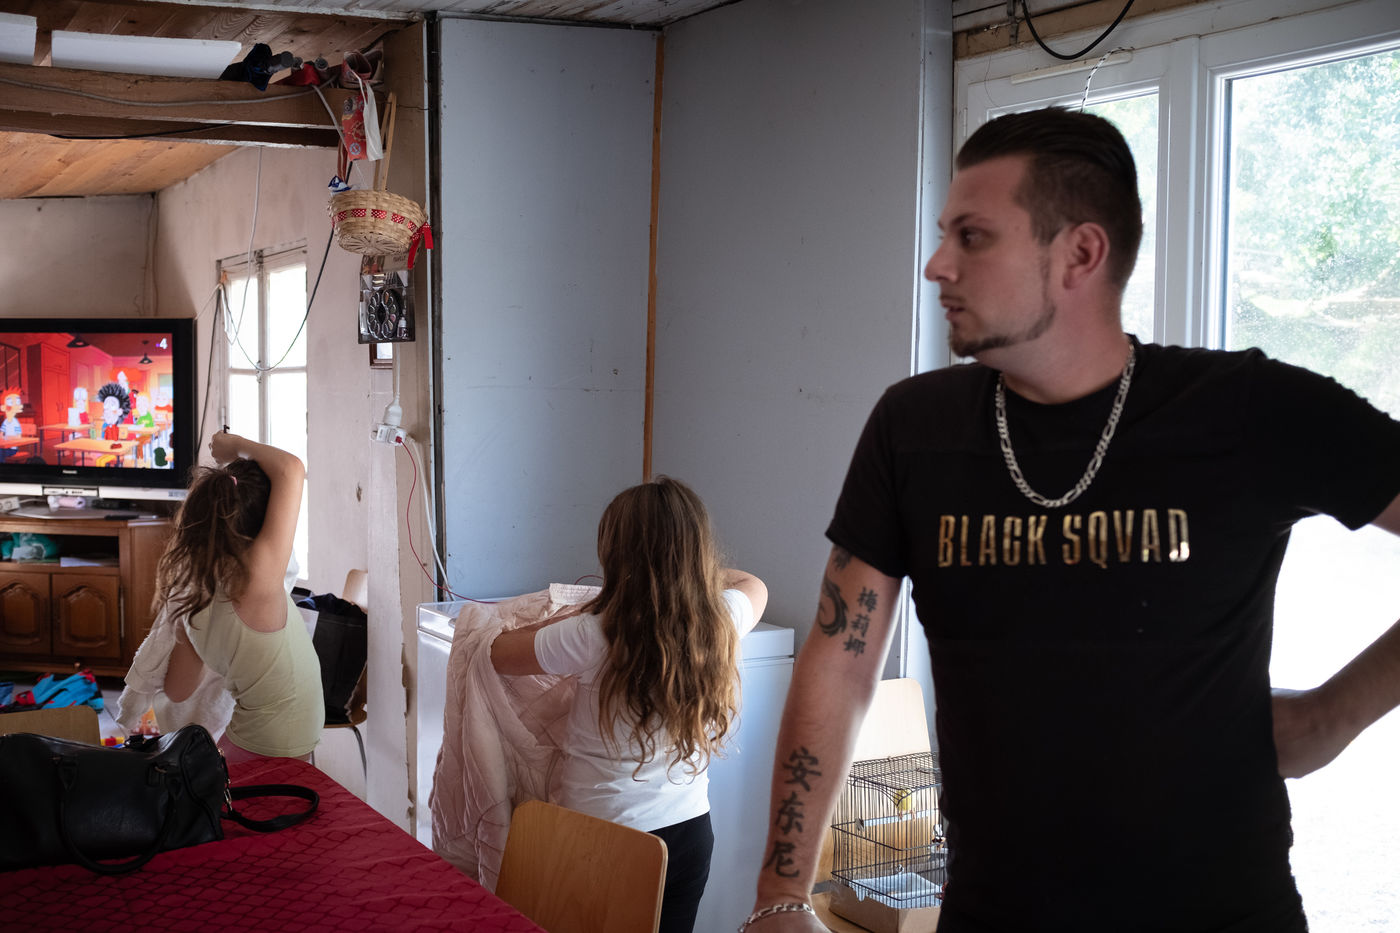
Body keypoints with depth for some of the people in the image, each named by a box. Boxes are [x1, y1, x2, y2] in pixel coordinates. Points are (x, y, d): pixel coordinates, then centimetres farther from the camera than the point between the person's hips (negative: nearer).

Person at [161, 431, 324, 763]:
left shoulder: (192, 598, -2)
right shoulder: (254, 583, -25)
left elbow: (177, 691, 12)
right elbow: (291, 469, -28)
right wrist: (236, 445, -9)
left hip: (240, 744, 8)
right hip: (279, 759, -8)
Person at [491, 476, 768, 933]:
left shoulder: (594, 637, -22)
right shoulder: (722, 622, -9)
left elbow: (499, 652, -4)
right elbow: (753, 585, 17)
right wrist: (689, 570, 26)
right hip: (690, 832, 4)